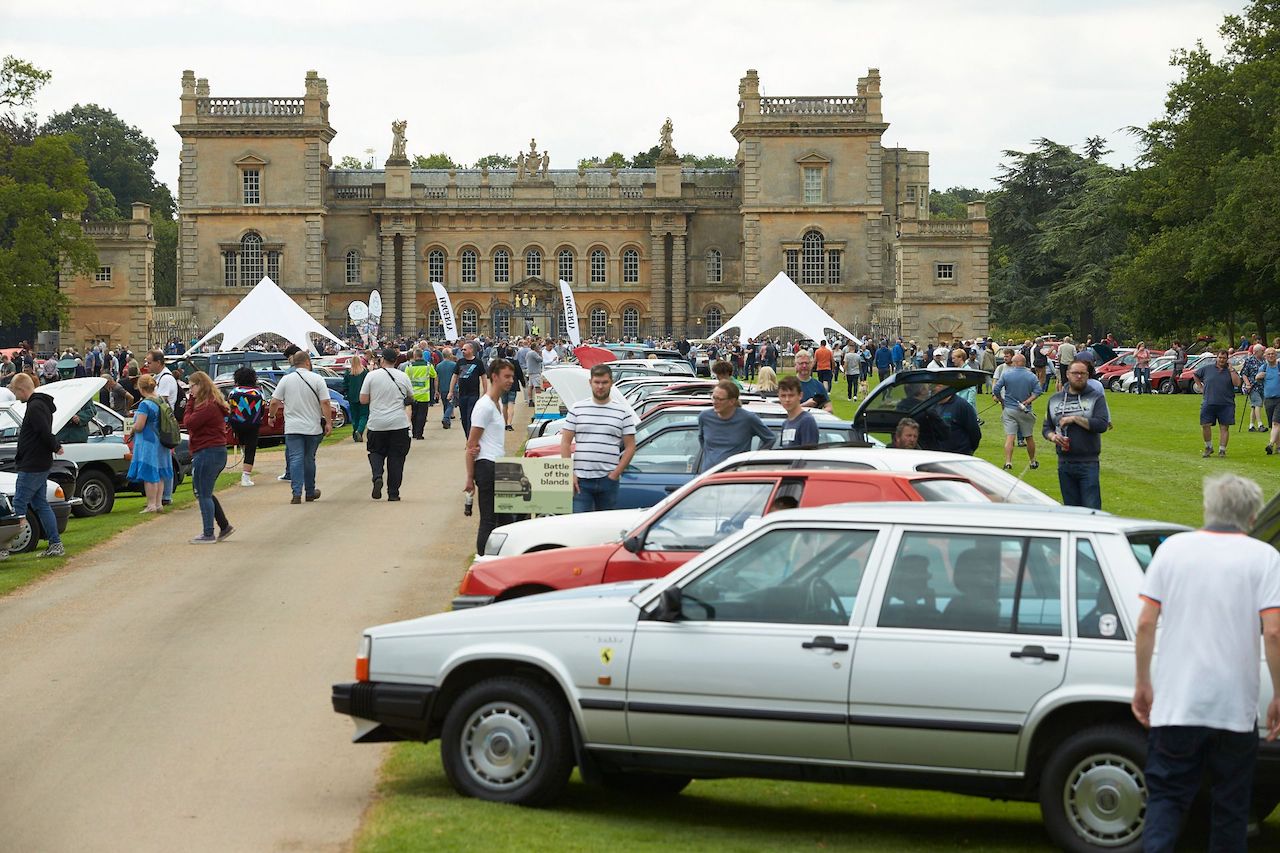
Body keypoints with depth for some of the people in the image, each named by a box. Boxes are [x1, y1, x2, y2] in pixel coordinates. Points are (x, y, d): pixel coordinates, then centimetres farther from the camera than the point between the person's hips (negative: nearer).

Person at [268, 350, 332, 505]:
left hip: (292, 428, 0)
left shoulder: (286, 379, -1)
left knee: (295, 459, -3)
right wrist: (328, 422, -3)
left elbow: (275, 402, -1)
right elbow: (325, 403, -9)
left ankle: (297, 493, -14)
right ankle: (310, 493, 23)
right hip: (313, 427, 0)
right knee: (309, 459, 12)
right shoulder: (317, 379, -4)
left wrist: (272, 416, 17)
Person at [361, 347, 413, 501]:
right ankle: (393, 493, 6)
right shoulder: (403, 377, 0)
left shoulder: (372, 376, -5)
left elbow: (363, 400, -4)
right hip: (399, 424, 1)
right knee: (396, 457, 7)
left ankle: (377, 476, -12)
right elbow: (412, 397, 13)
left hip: (377, 425, -1)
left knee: (376, 452, 16)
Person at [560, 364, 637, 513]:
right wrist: (570, 474, -4)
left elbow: (630, 447, 3)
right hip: (581, 480, 0)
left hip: (608, 480, 0)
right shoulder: (577, 409, 7)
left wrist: (615, 474, -7)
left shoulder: (623, 412, 5)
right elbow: (565, 443, 6)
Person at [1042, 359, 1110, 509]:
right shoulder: (1055, 400, 13)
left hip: (1088, 463, -4)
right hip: (1064, 464, 4)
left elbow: (1102, 425, -13)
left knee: (1091, 508, -8)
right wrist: (1053, 436, -6)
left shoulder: (1096, 397, 1)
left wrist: (1074, 419, -14)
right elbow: (1046, 427, 17)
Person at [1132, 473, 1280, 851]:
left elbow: (1145, 624, 0)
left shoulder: (1173, 548, 3)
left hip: (1175, 705, 1)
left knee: (1166, 798, 6)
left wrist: (1142, 684, 10)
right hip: (1235, 707, -1)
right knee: (1230, 807, 13)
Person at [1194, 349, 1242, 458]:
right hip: (1208, 403, 1)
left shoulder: (1231, 370, 4)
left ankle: (1222, 449, 8)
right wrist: (1200, 386, 11)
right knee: (1205, 425, -3)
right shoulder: (1207, 367, 5)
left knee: (1224, 427, 0)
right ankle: (1209, 447, 15)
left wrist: (1231, 370, -11)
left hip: (1226, 404, -1)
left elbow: (1237, 383, -10)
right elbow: (1196, 375, 21)